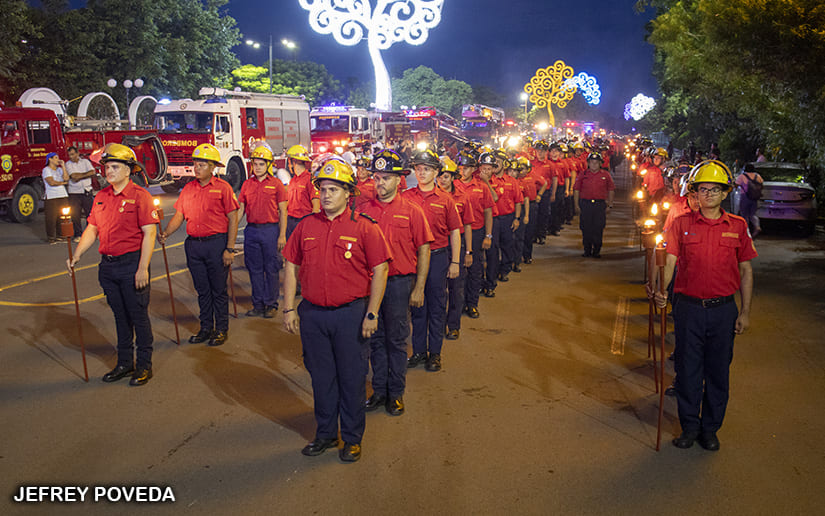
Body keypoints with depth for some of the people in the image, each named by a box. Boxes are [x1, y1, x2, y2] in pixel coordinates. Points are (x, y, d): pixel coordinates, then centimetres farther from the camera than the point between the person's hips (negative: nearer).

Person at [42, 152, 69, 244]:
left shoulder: (59, 169, 18)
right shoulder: (46, 170, -1)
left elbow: (66, 178, 1)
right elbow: (51, 182, -12)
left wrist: (63, 166, 2)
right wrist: (62, 183, 2)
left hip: (63, 196, 6)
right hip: (51, 198, -6)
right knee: (52, 218, -5)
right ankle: (51, 238, 1)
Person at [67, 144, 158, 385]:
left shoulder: (139, 196, -9)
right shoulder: (101, 197, 11)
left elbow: (149, 233, -14)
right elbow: (92, 229, 15)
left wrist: (143, 268, -19)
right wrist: (77, 255, 2)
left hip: (132, 264, -6)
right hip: (108, 266, 6)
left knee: (139, 315, 2)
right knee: (120, 316, 15)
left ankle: (144, 365, 13)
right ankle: (124, 363, 26)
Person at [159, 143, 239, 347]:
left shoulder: (222, 187, -4)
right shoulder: (188, 188, 11)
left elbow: (233, 219, -6)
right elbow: (179, 215, 11)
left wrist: (229, 249, -11)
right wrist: (166, 233, -7)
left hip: (216, 244, -5)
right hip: (193, 244, 5)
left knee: (218, 289, 3)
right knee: (202, 290, 13)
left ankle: (221, 329, 14)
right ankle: (206, 328, 24)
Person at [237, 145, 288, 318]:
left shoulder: (276, 184, 0)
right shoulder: (247, 184, 10)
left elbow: (282, 212, -1)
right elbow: (240, 209, 13)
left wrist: (282, 235, -7)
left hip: (270, 230, -4)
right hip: (251, 231, 4)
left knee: (271, 269, 2)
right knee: (254, 269, 9)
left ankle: (271, 304, 12)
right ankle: (258, 304, 19)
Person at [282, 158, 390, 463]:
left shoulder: (365, 228, -6)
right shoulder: (306, 226, 4)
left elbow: (380, 270, -7)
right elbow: (291, 267, 9)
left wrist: (371, 314, -10)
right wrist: (289, 308, 4)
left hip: (351, 314, -3)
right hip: (312, 314, 3)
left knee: (352, 378, 7)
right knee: (321, 376, 15)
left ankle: (352, 438, 25)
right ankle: (325, 434, 32)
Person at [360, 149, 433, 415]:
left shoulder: (412, 211, -4)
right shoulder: (364, 209, 3)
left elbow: (423, 250, -3)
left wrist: (419, 288, -6)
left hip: (400, 282, -3)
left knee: (397, 339, 7)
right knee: (376, 338, 12)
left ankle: (396, 393, 20)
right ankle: (379, 390, 25)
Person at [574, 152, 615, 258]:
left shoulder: (606, 175, 6)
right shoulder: (583, 175, 6)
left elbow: (611, 190, 10)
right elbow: (576, 190, 7)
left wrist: (610, 205, 5)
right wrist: (576, 205, 1)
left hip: (600, 205, 0)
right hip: (585, 204, 1)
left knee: (598, 229, -2)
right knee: (586, 229, 2)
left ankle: (596, 251, 9)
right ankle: (587, 250, 14)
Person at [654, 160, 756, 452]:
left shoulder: (738, 226, 3)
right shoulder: (682, 224, 1)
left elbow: (746, 271, 6)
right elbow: (670, 262, -5)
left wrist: (745, 312, 3)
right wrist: (660, 290, -23)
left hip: (723, 309, 1)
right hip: (688, 307, -1)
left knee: (718, 371, 10)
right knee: (688, 369, 7)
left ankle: (710, 429, 27)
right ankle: (689, 426, 24)